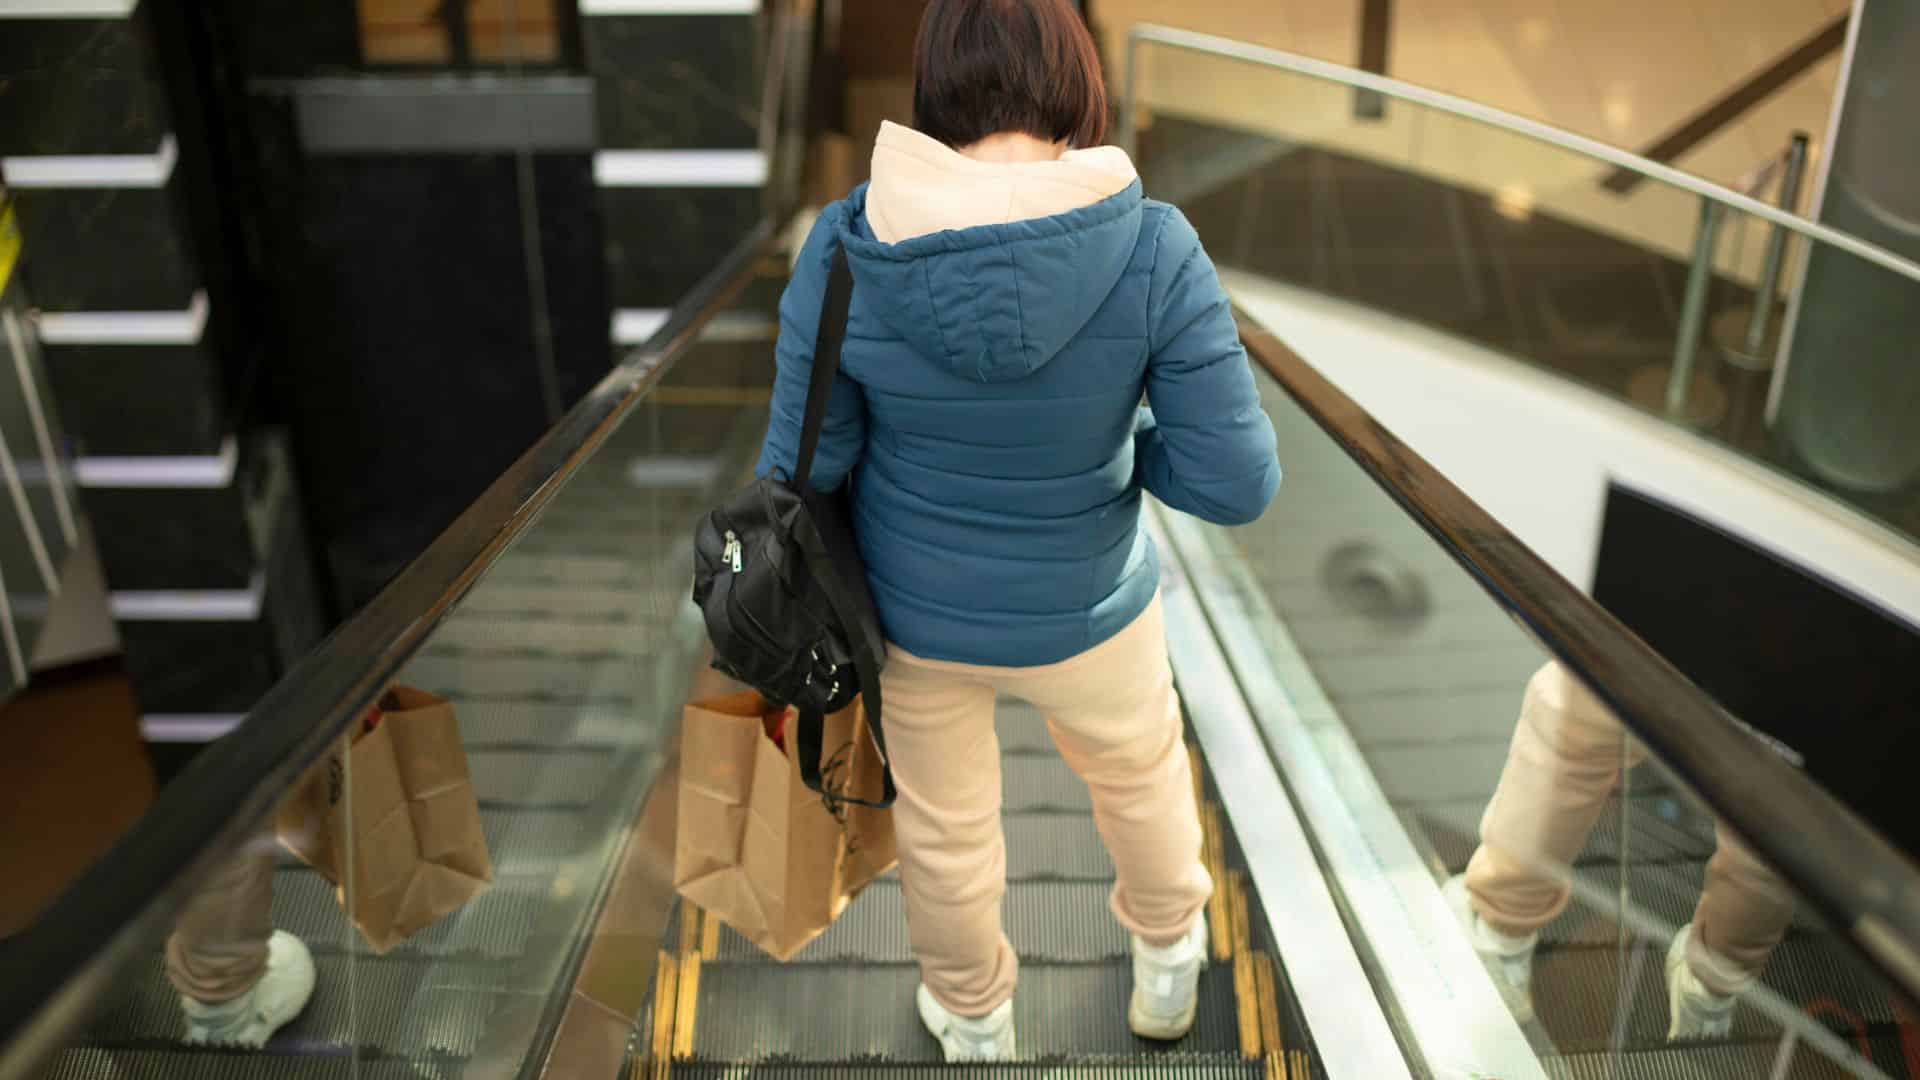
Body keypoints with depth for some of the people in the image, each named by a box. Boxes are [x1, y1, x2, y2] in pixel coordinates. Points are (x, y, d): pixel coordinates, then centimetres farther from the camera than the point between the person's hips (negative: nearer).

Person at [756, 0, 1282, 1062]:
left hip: (911, 598, 1)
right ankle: (1166, 961, 57)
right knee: (1135, 759, 32)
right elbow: (1234, 482, -21)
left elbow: (805, 464, -13)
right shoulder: (1154, 252, -26)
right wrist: (1114, 434, -2)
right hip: (1077, 600, 0)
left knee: (946, 816, 28)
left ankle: (975, 1016, 54)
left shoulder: (847, 251, -23)